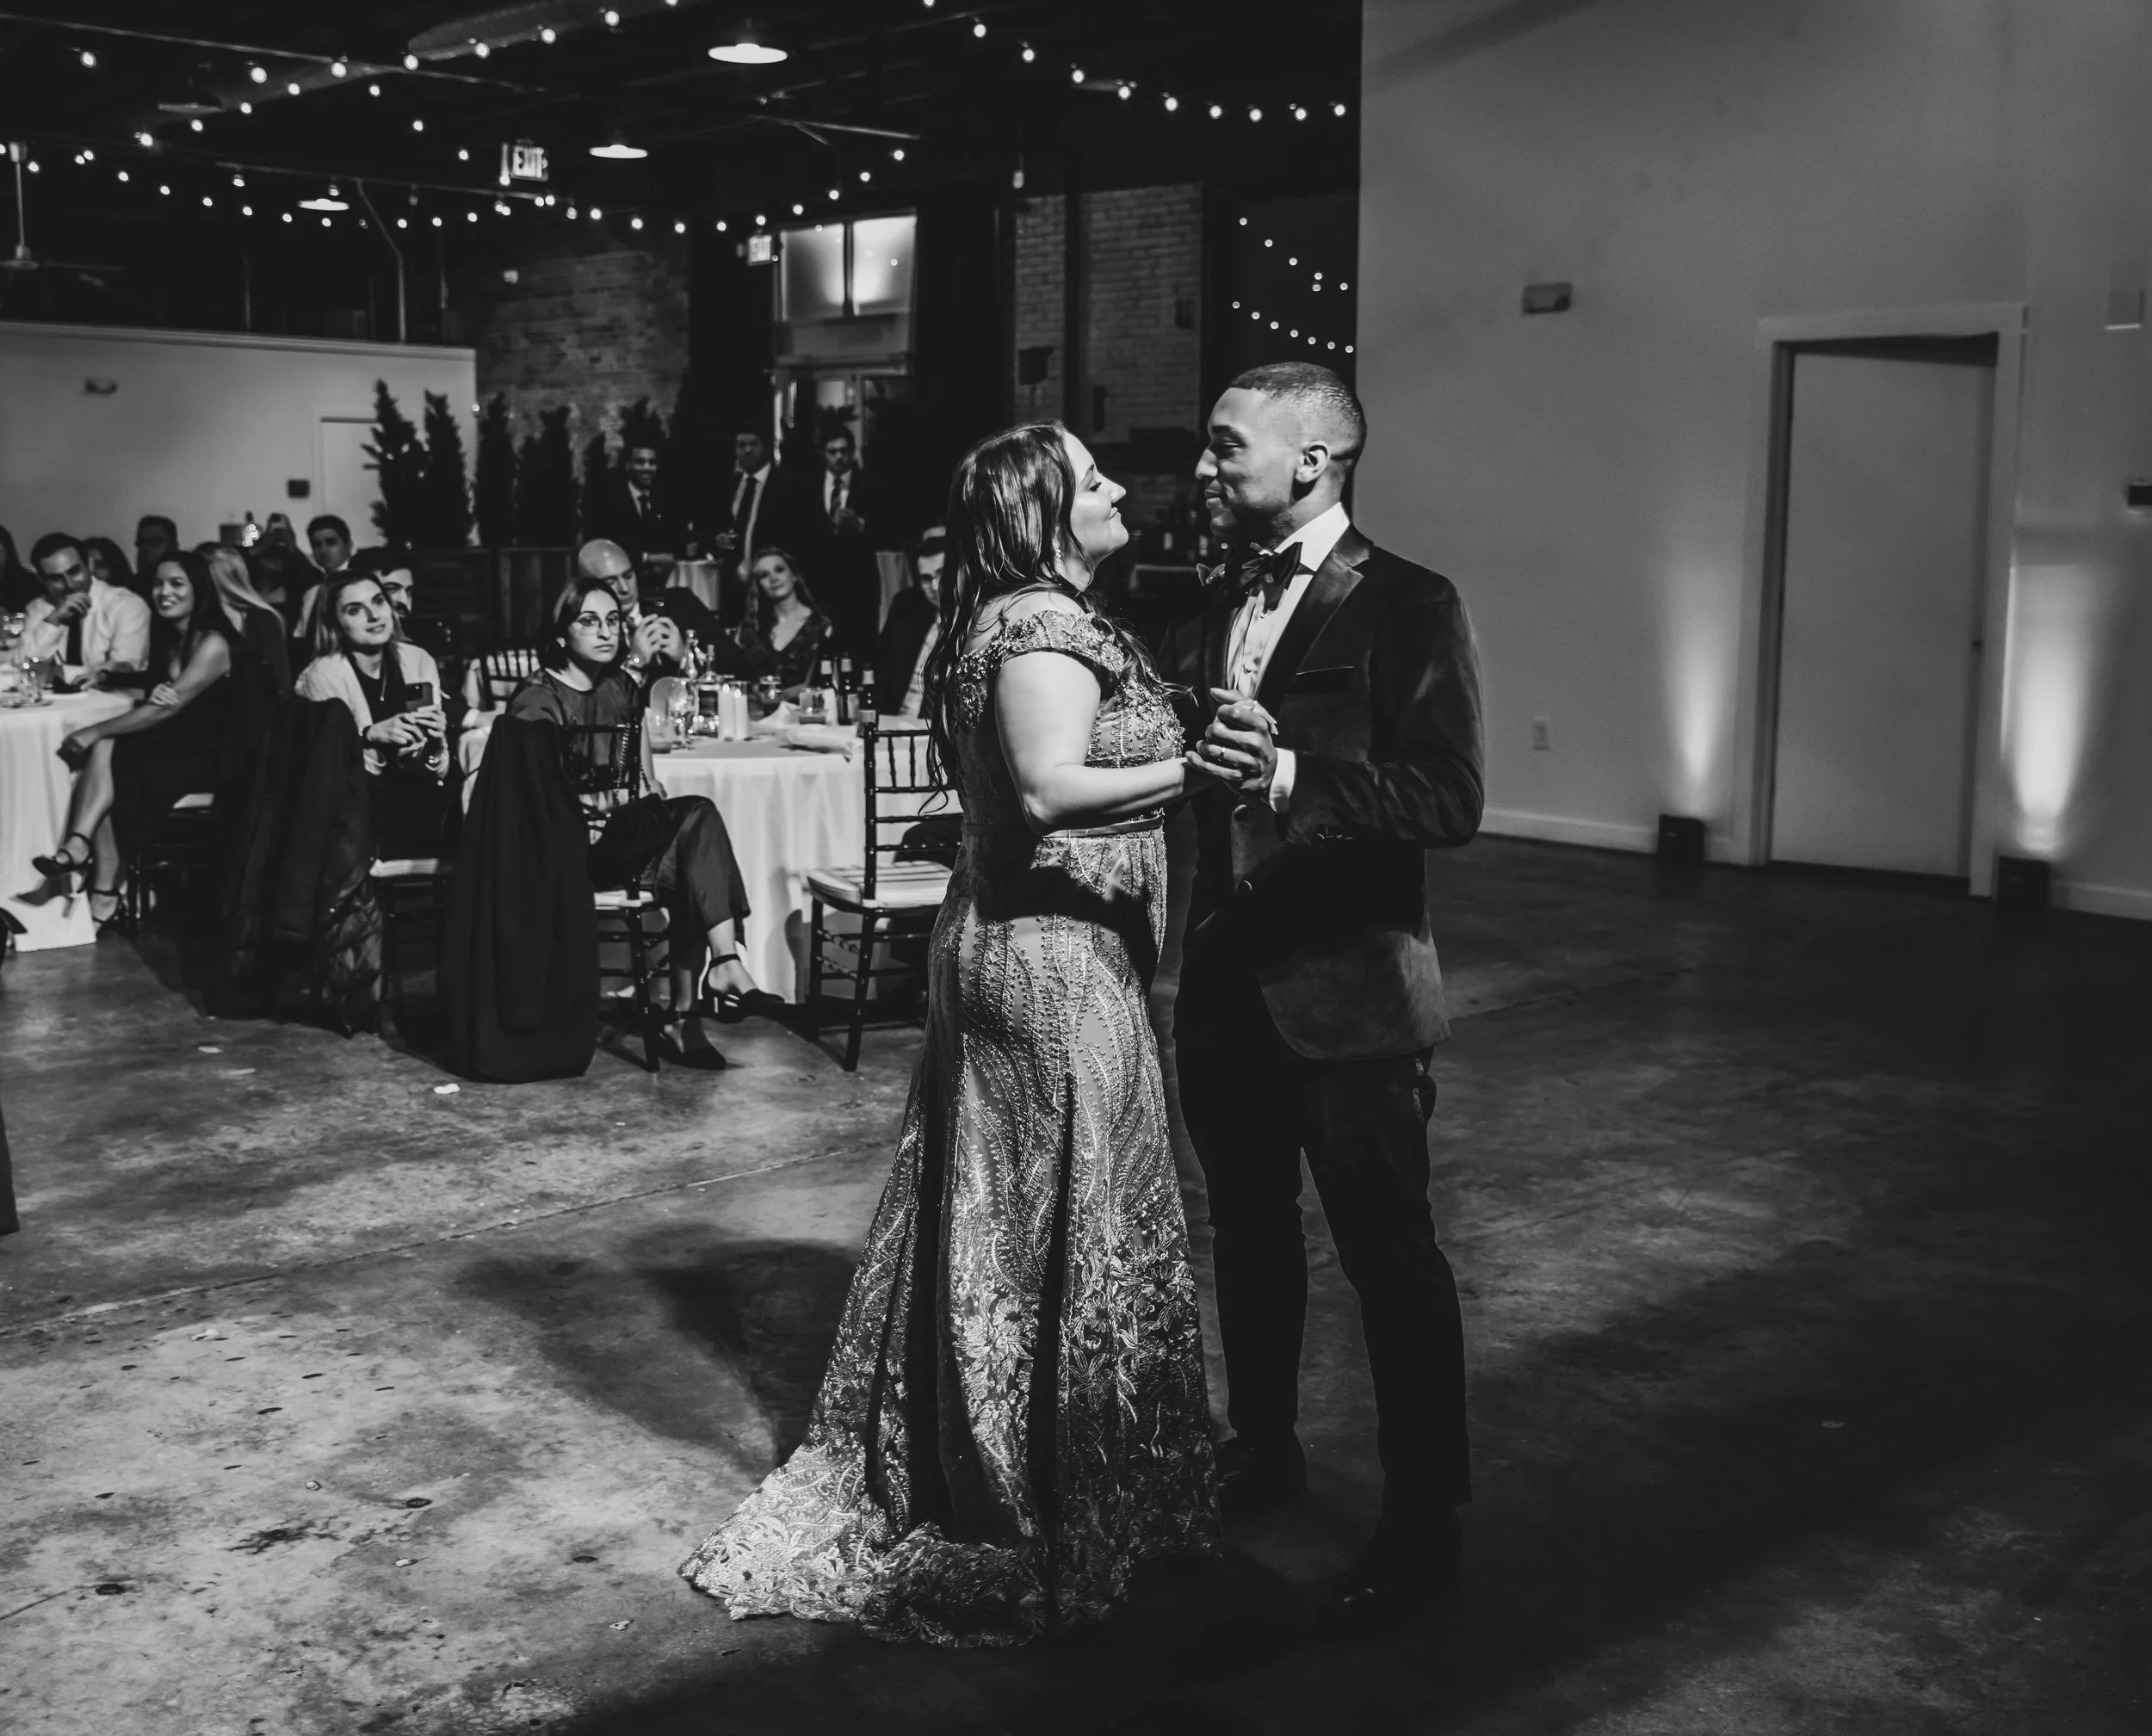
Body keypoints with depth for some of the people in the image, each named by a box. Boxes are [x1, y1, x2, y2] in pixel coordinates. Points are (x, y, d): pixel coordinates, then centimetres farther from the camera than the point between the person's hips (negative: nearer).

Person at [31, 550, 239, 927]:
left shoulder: (213, 644, -15)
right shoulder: (167, 637, 12)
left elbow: (169, 707, -21)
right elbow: (159, 704, 11)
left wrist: (95, 732, -19)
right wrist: (156, 694, -16)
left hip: (206, 757, -7)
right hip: (171, 745, 7)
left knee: (104, 751, -22)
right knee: (104, 751, -21)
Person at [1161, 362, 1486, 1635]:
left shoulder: (1410, 608, -11)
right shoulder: (1219, 604, 11)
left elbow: (1452, 800, -18)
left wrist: (1291, 776, -30)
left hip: (1345, 984, -7)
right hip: (1226, 974, 7)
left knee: (1391, 1255, 2)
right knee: (1249, 1233, 20)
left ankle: (1425, 1526, 16)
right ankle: (1262, 1448, 39)